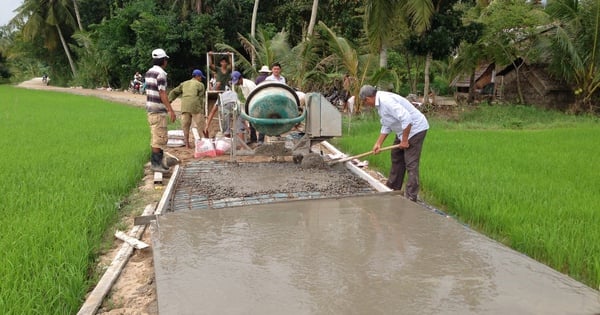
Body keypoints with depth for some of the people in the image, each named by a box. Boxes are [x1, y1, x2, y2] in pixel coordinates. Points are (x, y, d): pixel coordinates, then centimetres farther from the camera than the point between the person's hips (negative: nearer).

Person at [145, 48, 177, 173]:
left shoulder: (149, 72, 13)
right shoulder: (161, 73, -15)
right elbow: (162, 93, -20)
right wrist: (171, 110, -20)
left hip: (150, 109, 10)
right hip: (158, 110, -10)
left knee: (156, 137, 15)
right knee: (160, 138, -5)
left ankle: (158, 161, 21)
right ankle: (156, 163, -3)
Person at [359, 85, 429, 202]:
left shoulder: (386, 101, -27)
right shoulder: (380, 103, 7)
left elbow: (406, 119, -32)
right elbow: (386, 126, 14)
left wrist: (404, 140, -23)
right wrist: (378, 143, 8)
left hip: (415, 128, -11)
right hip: (404, 130, 11)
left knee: (411, 164, -11)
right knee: (396, 157, 20)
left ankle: (410, 198, -8)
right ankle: (393, 188, 34)